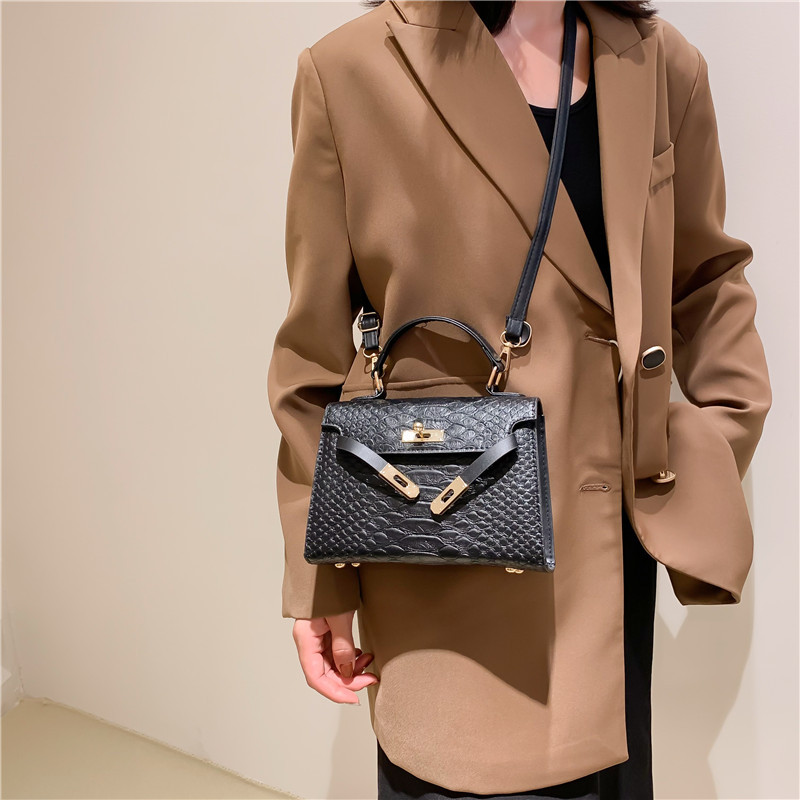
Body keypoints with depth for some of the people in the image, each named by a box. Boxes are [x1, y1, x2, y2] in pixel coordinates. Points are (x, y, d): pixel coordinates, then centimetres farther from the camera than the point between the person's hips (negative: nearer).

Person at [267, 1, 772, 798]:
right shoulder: (350, 71, -5)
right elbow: (315, 352, -3)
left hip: (612, 539, 4)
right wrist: (317, 578, -2)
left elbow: (708, 281, 17)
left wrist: (725, 438, 6)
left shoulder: (663, 66, 5)